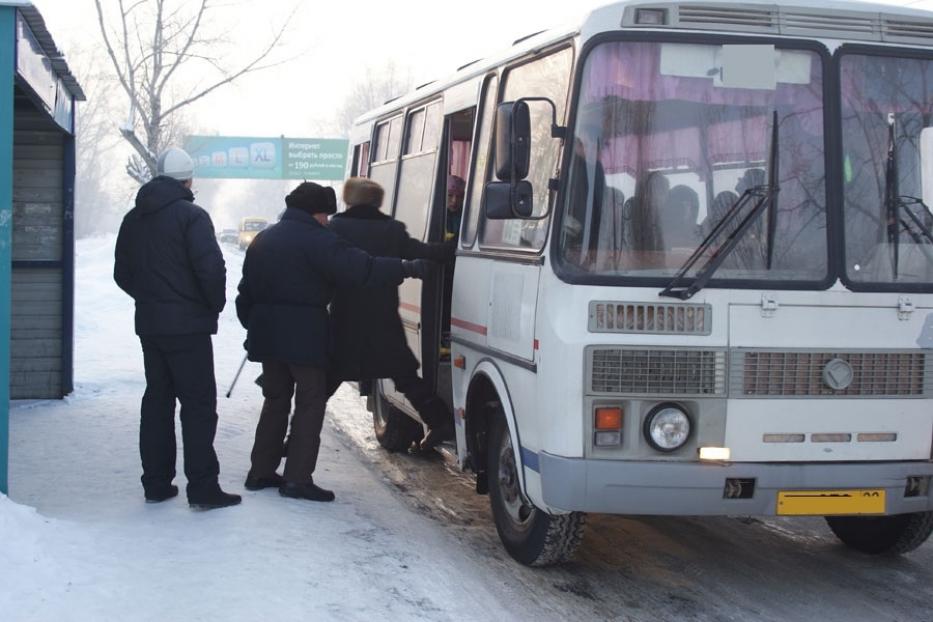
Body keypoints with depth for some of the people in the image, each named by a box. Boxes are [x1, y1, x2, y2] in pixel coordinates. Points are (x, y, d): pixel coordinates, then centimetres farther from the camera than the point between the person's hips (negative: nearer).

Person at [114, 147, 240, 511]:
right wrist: (215, 304, -4)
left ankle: (156, 483, 16)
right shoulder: (190, 215, -12)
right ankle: (202, 488, -6)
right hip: (187, 324, -7)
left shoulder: (134, 218, 11)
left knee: (157, 400, 14)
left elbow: (122, 272, 16)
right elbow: (211, 267, -20)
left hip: (149, 323, 7)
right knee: (198, 403, -3)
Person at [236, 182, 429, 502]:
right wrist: (407, 268, -18)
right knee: (310, 403, -1)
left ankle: (261, 471, 18)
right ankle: (298, 478, -5)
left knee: (276, 399, 17)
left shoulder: (263, 239, 16)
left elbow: (246, 292, 19)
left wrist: (254, 325, 25)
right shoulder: (318, 240, -10)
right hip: (304, 335, -8)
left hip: (267, 333, 8)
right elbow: (360, 269, -21)